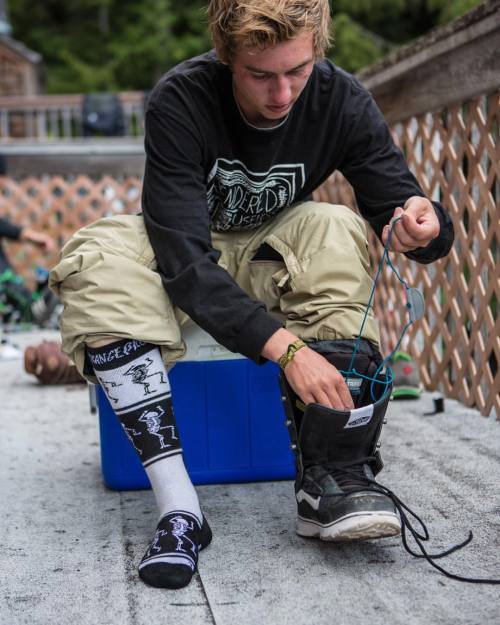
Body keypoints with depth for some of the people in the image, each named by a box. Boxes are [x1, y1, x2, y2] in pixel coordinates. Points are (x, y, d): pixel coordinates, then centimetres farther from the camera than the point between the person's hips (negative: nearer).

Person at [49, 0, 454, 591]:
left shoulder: (339, 100, -18)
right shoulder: (181, 100, -27)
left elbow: (398, 199, -15)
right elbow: (184, 259, -34)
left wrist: (423, 223, -42)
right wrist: (284, 345, -45)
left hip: (273, 257, 2)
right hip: (187, 260, -1)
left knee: (336, 231, -30)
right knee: (98, 259, -33)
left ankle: (331, 477, -34)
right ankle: (178, 508, -37)